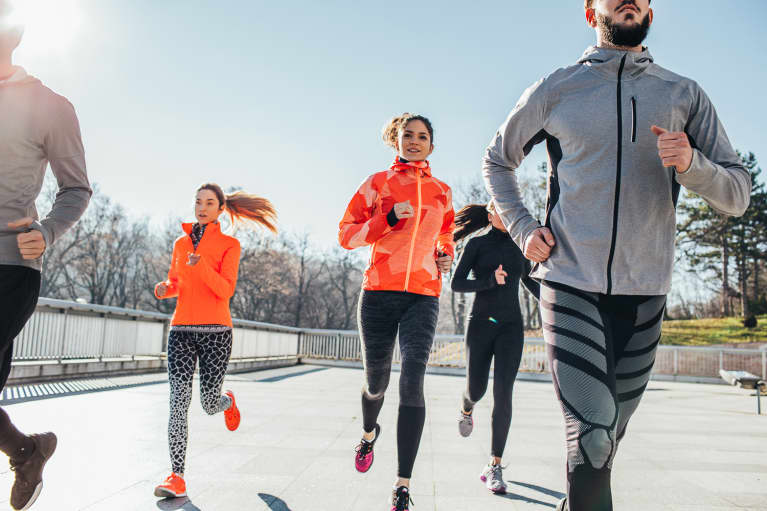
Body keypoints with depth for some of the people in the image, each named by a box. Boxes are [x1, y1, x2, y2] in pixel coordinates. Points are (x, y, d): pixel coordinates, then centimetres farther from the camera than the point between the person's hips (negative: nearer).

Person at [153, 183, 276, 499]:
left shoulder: (229, 245, 1)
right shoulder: (181, 243, 15)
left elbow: (225, 290, -10)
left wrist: (202, 265, -26)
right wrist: (164, 289, -3)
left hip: (215, 331, -3)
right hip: (182, 330, 3)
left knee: (209, 404, 3)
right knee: (178, 401, -10)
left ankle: (227, 401, 41)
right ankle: (176, 479, -6)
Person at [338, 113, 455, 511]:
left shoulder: (442, 192, 14)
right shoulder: (377, 183, 8)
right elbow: (346, 234, 3)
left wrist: (446, 254, 7)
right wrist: (387, 219, -12)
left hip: (423, 296, 1)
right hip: (378, 292, 0)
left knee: (412, 381, -16)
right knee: (376, 383, 11)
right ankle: (369, 432, 47)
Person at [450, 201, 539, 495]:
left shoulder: (518, 245, 10)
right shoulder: (476, 244, 0)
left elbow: (529, 281, 25)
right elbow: (456, 284, -6)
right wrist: (490, 281, -20)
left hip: (511, 326, 2)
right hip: (481, 324, -1)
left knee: (503, 394, -10)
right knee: (476, 389, 7)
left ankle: (494, 466, -4)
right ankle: (467, 409, 46)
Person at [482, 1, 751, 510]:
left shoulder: (685, 95, 9)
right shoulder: (554, 91, 5)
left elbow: (738, 194, 7)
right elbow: (497, 160, 18)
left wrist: (691, 164, -14)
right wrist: (522, 227, 3)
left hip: (644, 294, 3)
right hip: (570, 285, -3)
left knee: (610, 435, 14)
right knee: (592, 437, -16)